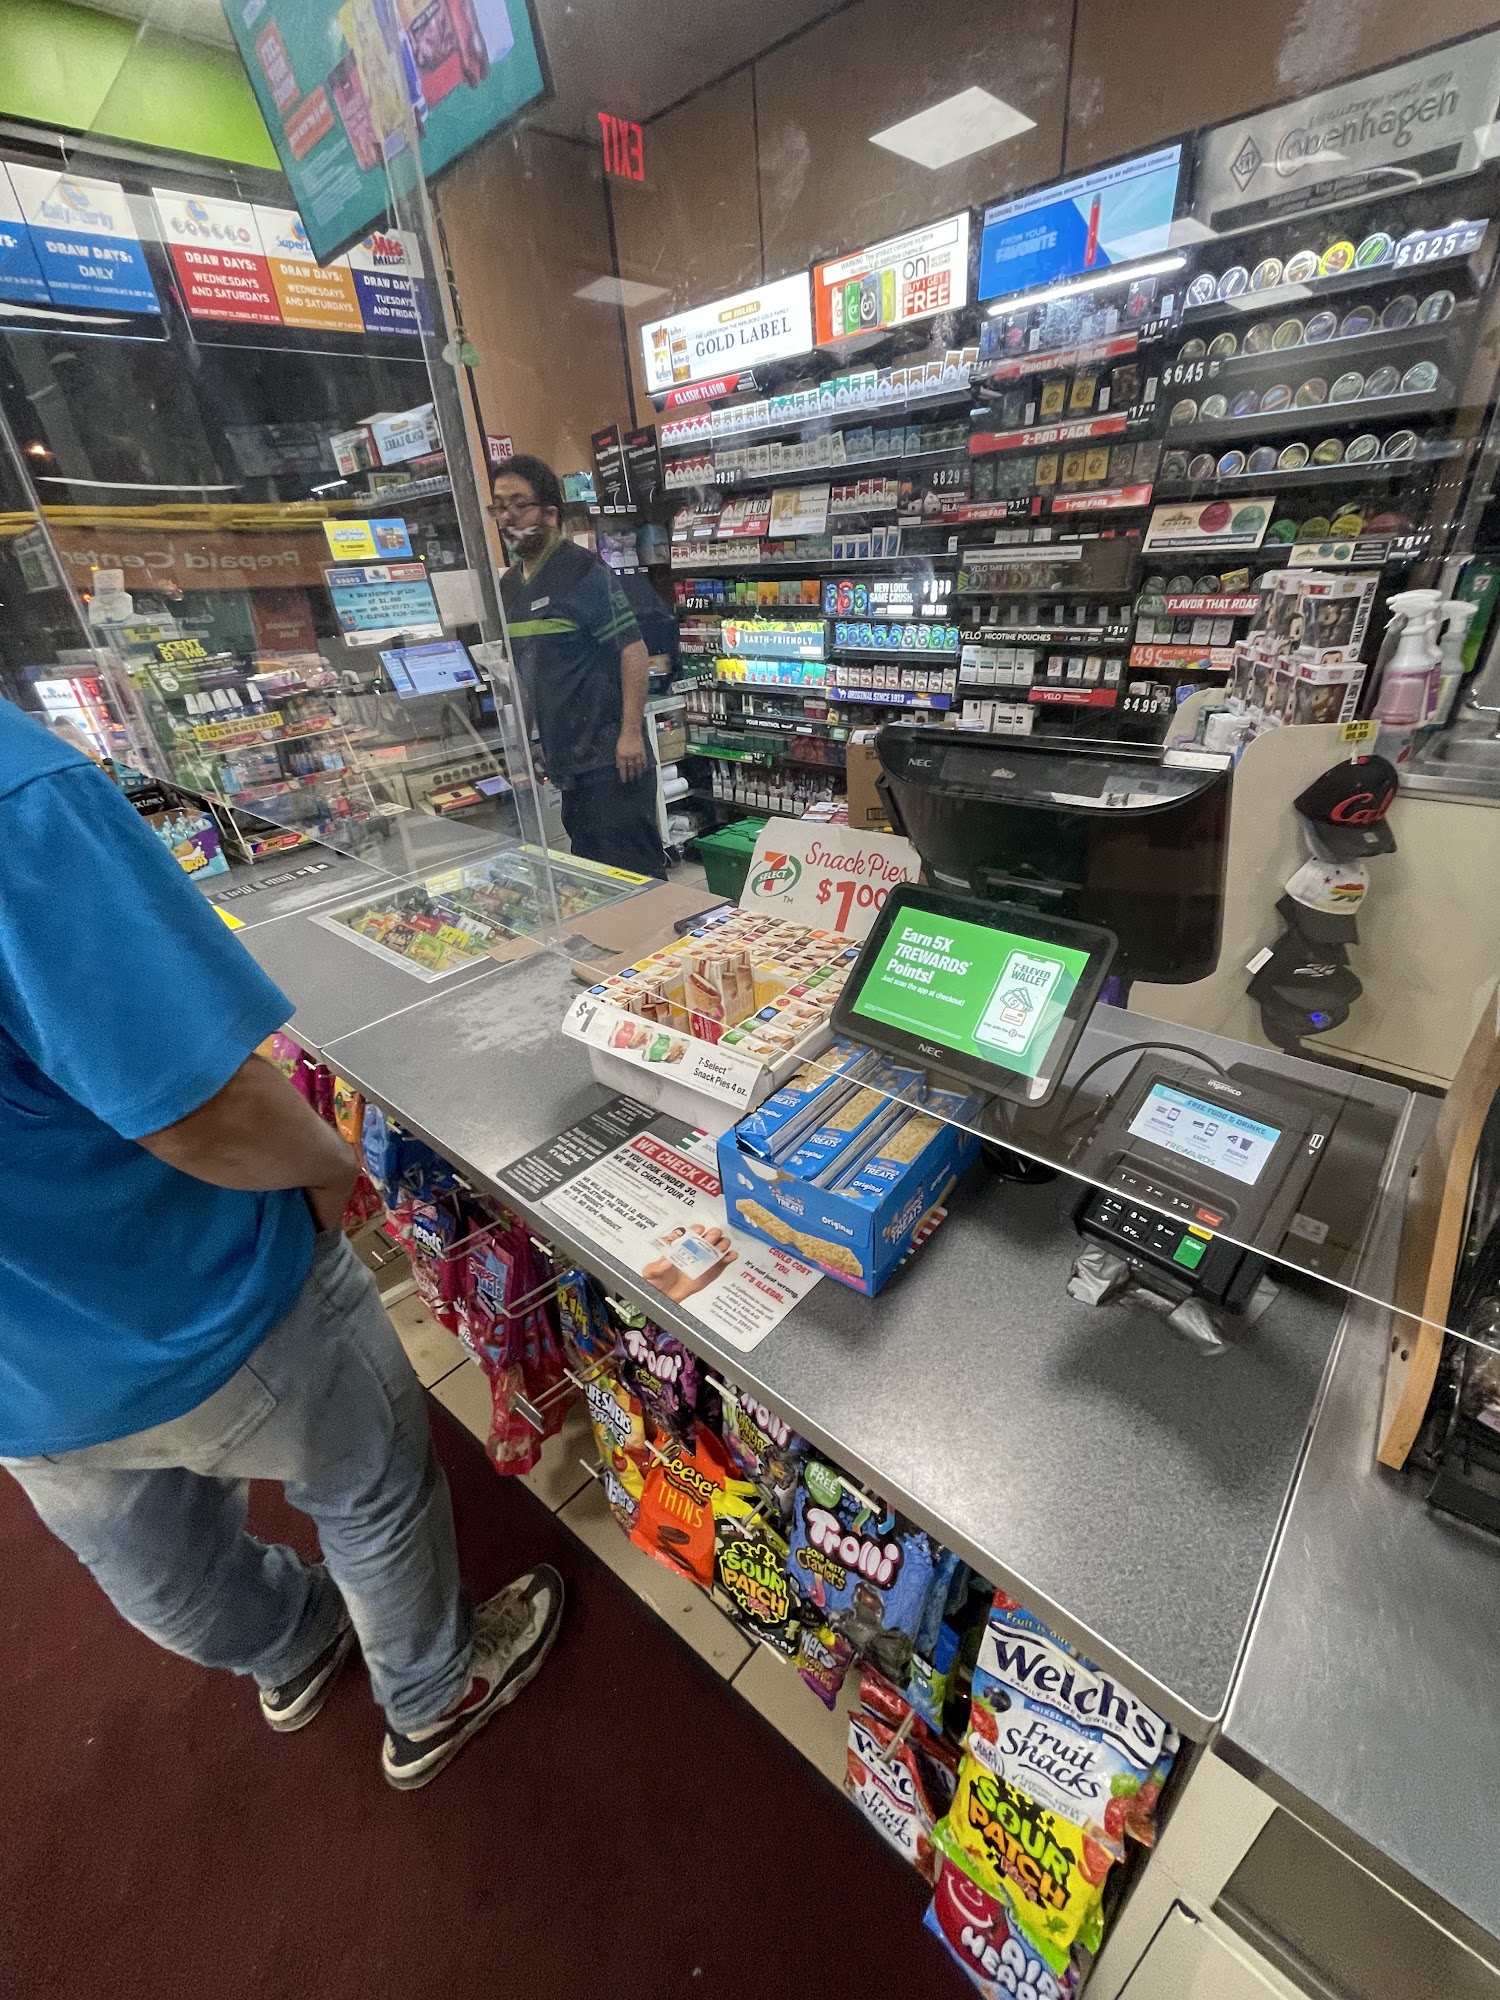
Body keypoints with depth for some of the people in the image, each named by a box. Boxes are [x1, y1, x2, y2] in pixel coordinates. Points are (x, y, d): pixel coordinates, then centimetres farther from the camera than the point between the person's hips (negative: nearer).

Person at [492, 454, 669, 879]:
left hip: (610, 756, -8)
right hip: (564, 759, 8)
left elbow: (632, 650, -14)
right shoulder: (509, 585, 15)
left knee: (633, 869, -4)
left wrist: (631, 733, -21)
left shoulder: (585, 573, -8)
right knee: (590, 869, 15)